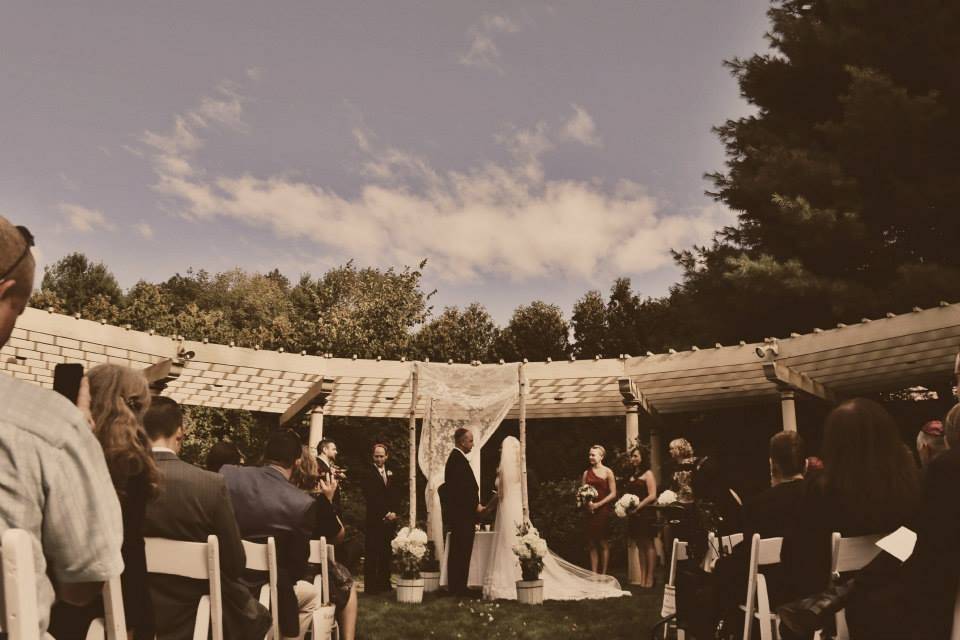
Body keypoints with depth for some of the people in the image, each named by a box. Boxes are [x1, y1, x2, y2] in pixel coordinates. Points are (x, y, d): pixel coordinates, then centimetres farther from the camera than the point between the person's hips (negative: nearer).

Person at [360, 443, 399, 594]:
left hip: (390, 520, 5)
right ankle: (370, 586, -2)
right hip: (374, 519, -5)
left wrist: (394, 512, 1)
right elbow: (370, 498, -9)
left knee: (386, 554, 5)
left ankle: (384, 584, 12)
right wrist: (385, 513, -11)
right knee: (372, 554, -5)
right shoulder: (367, 474, -2)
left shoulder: (390, 473, 18)